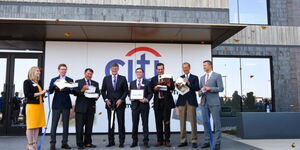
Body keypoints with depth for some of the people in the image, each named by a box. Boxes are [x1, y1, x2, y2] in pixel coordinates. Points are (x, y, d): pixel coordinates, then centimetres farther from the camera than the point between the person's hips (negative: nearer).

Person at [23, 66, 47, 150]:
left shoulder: (39, 82, 15)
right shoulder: (27, 82, -3)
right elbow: (27, 94, -12)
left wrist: (45, 92, 2)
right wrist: (39, 93, -16)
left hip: (40, 105, 6)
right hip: (31, 105, -6)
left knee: (37, 126, 7)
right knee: (30, 126, -1)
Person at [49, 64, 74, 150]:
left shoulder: (70, 80, 9)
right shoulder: (54, 80, 9)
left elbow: (72, 91, -1)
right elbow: (50, 91, -1)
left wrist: (66, 89, -20)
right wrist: (55, 85, -18)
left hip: (66, 105, 1)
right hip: (56, 104, -1)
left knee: (66, 124, 5)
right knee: (54, 124, -1)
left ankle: (64, 143, 13)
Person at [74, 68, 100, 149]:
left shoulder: (95, 83, 15)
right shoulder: (78, 82, 6)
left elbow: (98, 93, 8)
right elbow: (75, 93, -3)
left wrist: (96, 96, -14)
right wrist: (82, 90, -19)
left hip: (91, 107, 3)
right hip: (81, 107, -3)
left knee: (89, 127, 7)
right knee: (79, 126, -2)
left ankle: (88, 143, 16)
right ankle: (80, 144, 5)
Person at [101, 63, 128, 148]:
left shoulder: (123, 78, 5)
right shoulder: (106, 78, 9)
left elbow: (126, 91, 2)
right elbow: (103, 91, 10)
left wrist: (121, 99, -9)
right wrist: (106, 99, -3)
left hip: (120, 103, -1)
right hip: (110, 104, 1)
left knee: (121, 123, 1)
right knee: (110, 124, 5)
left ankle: (121, 142, 9)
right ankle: (111, 141, 13)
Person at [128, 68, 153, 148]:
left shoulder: (147, 82, 5)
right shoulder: (132, 83, 13)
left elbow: (150, 93, 1)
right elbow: (129, 93, 13)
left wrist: (147, 99, -15)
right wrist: (130, 97, -7)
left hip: (144, 105, -2)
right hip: (135, 105, 2)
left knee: (145, 123, 2)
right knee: (134, 124, 5)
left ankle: (146, 141, 9)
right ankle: (134, 141, 14)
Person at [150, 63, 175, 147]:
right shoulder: (153, 79, 10)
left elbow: (172, 88, -10)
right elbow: (151, 91, 6)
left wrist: (169, 85, -30)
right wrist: (155, 89, -14)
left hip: (166, 102, -2)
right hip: (157, 102, 2)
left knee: (167, 122, 1)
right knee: (158, 122, 7)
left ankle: (167, 140, 9)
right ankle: (159, 140, 16)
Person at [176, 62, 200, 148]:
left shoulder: (194, 78, 8)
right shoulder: (180, 78, 15)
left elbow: (197, 88, -6)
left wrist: (188, 83, -16)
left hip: (191, 102, -2)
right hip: (182, 101, 3)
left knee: (193, 122, -3)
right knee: (182, 122, 4)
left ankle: (194, 141, 5)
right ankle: (183, 141, 12)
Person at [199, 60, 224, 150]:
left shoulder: (217, 76, 2)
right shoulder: (202, 78, 18)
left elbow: (221, 88, -5)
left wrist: (210, 88, -15)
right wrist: (200, 92, -3)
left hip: (214, 103, -5)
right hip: (204, 102, 5)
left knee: (217, 123, -2)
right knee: (205, 123, 7)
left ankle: (217, 143, 4)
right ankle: (207, 142, 15)